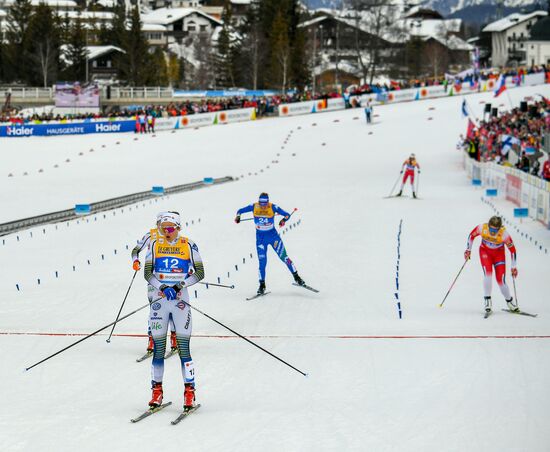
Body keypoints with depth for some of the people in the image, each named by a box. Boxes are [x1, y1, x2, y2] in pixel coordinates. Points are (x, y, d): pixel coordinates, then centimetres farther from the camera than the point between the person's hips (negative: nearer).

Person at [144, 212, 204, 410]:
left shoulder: (189, 245, 0)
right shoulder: (154, 245, 4)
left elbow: (200, 272, -1)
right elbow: (147, 273, -1)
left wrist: (181, 284, -16)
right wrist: (163, 287, -17)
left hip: (180, 300, -2)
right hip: (159, 299, 2)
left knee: (183, 347, -6)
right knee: (158, 347, 3)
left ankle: (189, 392, -2)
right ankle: (157, 391, 13)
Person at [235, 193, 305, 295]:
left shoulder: (273, 207, -15)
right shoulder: (254, 207, -10)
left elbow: (287, 214, -14)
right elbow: (240, 211, 0)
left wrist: (284, 219, -35)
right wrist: (238, 216, -22)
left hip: (273, 236, -1)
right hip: (260, 238, 1)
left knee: (284, 257, -2)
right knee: (262, 262, -3)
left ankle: (296, 277, 11)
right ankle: (262, 285, 8)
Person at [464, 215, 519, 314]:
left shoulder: (504, 234, -31)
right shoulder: (482, 228, -28)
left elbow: (512, 249, -17)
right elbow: (471, 235, -5)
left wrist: (513, 267, -12)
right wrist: (468, 249, 0)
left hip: (499, 254, -1)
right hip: (485, 251, 1)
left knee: (501, 280, -7)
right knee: (487, 273, -24)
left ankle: (509, 301, 18)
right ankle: (487, 300, -9)